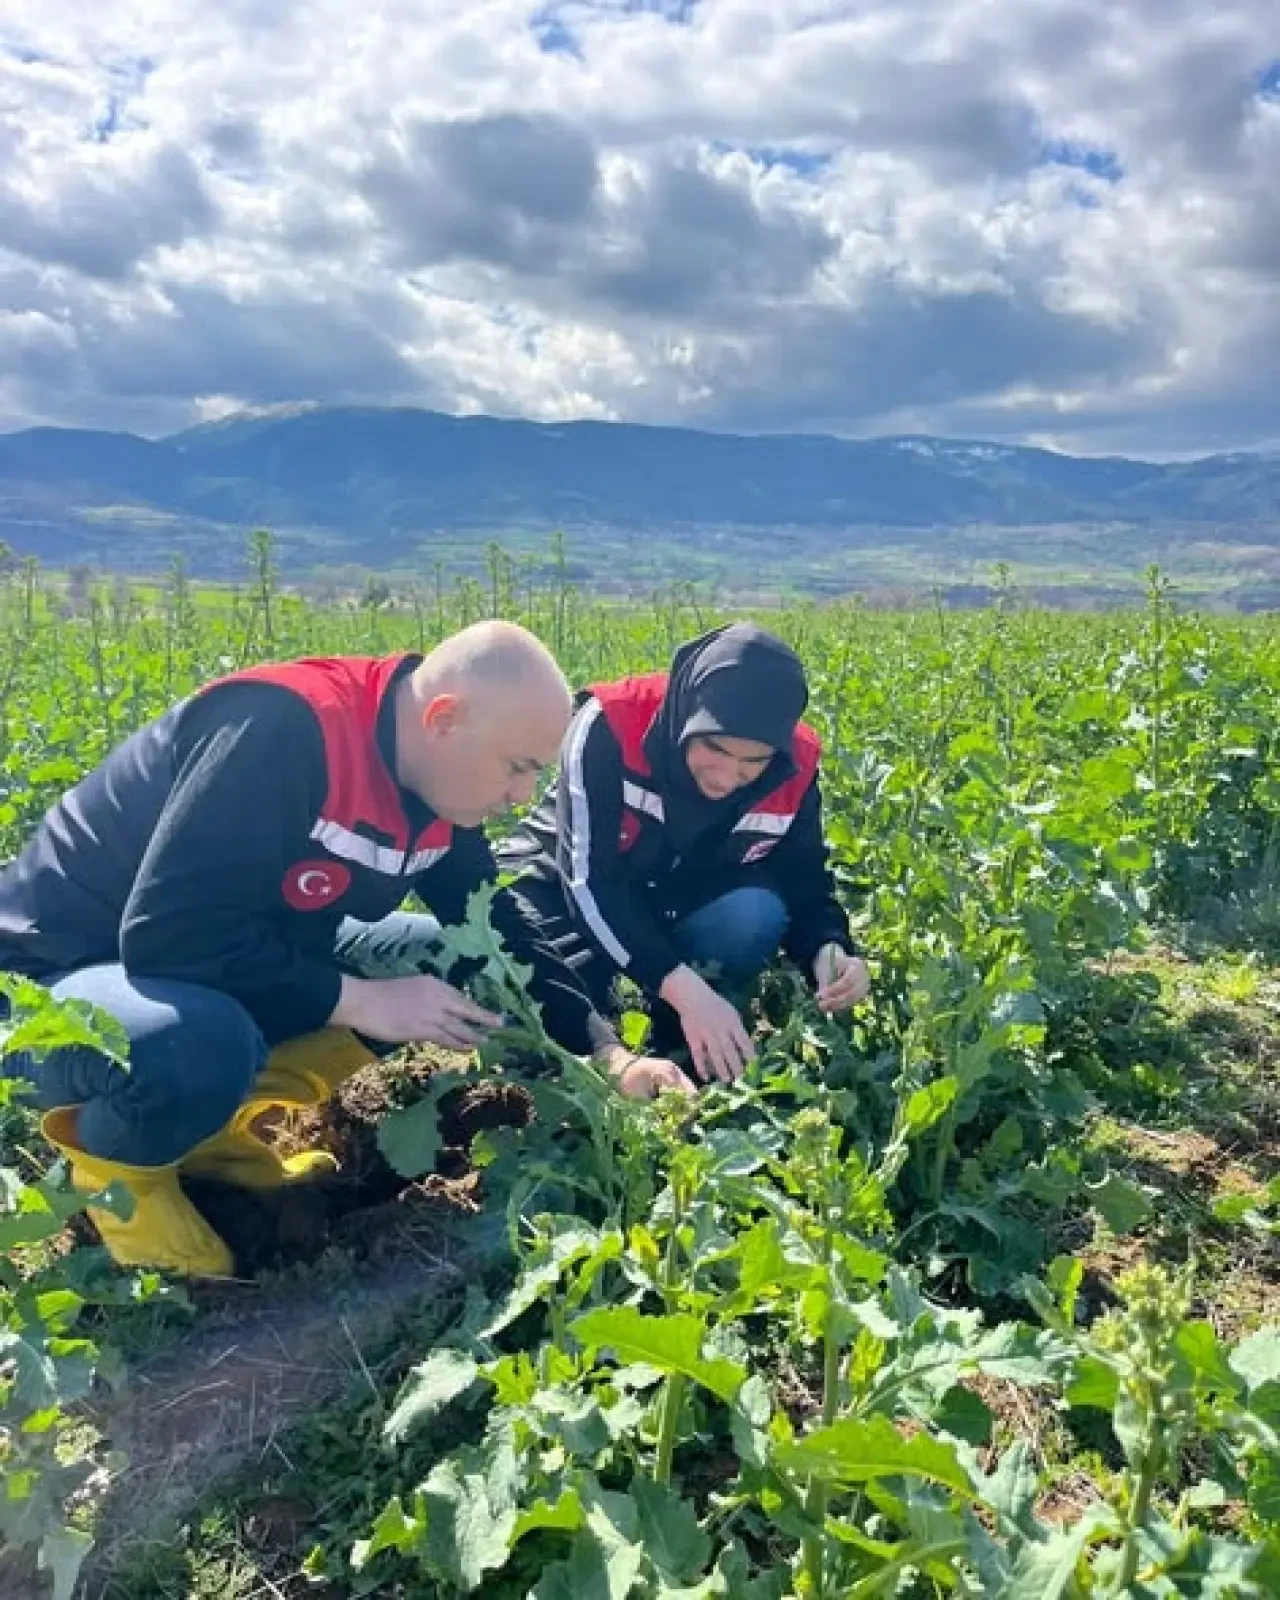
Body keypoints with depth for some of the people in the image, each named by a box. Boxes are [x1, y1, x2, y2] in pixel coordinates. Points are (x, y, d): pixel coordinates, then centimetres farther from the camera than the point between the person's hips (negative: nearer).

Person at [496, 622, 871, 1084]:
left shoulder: (794, 770, -20)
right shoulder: (610, 726, -32)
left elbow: (805, 884, -9)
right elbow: (588, 880, -34)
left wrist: (829, 949, -32)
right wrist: (686, 989, -44)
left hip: (678, 906, 3)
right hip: (572, 889, -2)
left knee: (756, 914, -30)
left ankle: (677, 1046, -5)